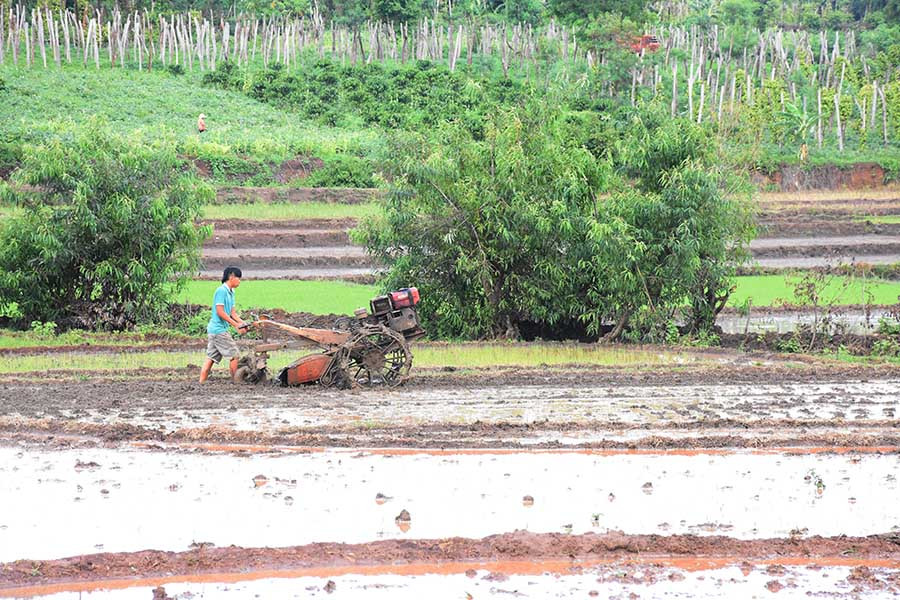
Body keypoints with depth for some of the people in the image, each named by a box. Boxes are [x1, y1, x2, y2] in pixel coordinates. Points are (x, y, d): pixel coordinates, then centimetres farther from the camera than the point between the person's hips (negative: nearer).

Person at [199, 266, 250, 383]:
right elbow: (220, 312, -18)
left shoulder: (230, 292, 16)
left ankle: (201, 383, 5)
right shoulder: (221, 291, -14)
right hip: (219, 329, -10)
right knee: (234, 355, -5)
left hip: (213, 330, 10)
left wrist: (243, 323, 5)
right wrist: (236, 325, -17)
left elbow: (232, 312, 18)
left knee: (211, 358, 7)